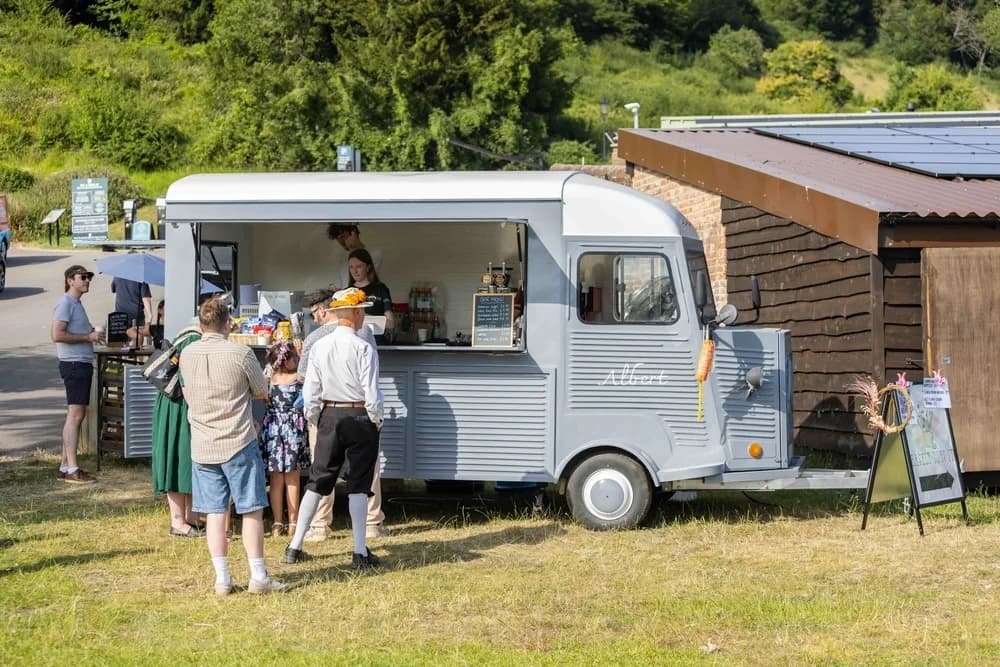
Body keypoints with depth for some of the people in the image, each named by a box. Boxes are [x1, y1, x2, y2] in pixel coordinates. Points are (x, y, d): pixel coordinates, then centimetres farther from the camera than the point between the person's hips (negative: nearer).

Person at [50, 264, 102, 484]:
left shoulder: (77, 304, 20)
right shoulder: (65, 304, -11)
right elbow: (57, 335, -22)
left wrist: (91, 334, 12)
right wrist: (88, 337, -17)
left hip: (83, 363, 11)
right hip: (74, 364, -10)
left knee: (76, 415, 11)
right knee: (75, 414, -12)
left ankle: (65, 465, 16)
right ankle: (71, 469, -13)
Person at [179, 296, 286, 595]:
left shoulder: (187, 354, 1)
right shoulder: (241, 353, -12)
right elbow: (262, 392, 1)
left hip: (202, 446, 4)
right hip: (239, 444, -4)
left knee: (215, 513, 8)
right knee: (252, 511, 4)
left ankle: (222, 578, 10)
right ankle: (258, 576, 6)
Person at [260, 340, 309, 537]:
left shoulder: (268, 378, -4)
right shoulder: (299, 378, -12)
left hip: (272, 429, 3)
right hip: (293, 430, -2)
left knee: (276, 479, 9)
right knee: (292, 479, 8)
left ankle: (277, 523, 10)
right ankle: (293, 522, 10)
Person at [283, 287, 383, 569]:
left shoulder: (319, 347, 0)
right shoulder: (364, 348, -14)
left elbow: (310, 392, 2)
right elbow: (371, 393, -15)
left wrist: (317, 422, 14)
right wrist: (377, 422, 0)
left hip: (329, 416, 4)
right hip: (359, 417, -4)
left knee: (317, 481, 12)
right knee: (359, 485, 2)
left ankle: (295, 546, 14)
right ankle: (360, 553, 3)